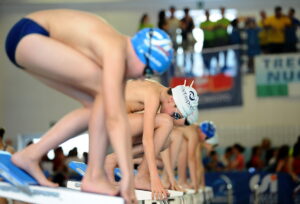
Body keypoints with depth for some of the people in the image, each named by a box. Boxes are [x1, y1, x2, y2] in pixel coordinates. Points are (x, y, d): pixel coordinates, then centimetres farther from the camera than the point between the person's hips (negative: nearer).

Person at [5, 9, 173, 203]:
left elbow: (120, 115, 7)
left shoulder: (123, 55, 4)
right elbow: (114, 119, -30)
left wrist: (129, 172, 8)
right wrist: (127, 176, -30)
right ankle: (94, 176, -12)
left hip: (37, 41, 10)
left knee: (98, 105, 6)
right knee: (106, 90, -16)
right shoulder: (115, 52, -24)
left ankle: (30, 155, 10)